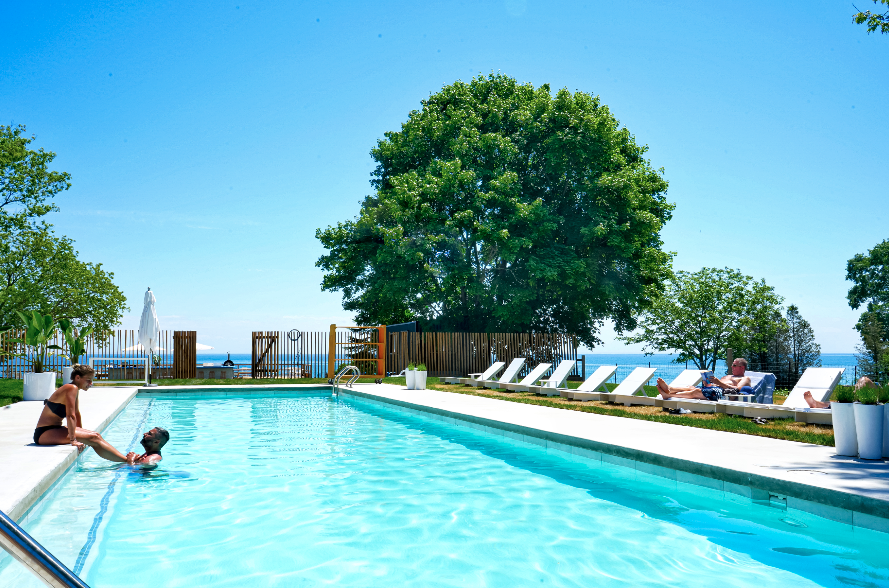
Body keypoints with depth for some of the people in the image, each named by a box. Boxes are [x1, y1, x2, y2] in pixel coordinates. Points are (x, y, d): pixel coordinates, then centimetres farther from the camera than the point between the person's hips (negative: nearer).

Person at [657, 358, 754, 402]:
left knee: (696, 392, -29)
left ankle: (668, 395, -46)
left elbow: (737, 389, -6)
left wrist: (719, 383, -13)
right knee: (690, 387, -19)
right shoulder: (726, 376, 40)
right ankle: (668, 389, -44)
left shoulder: (745, 379, 17)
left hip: (721, 391, -8)